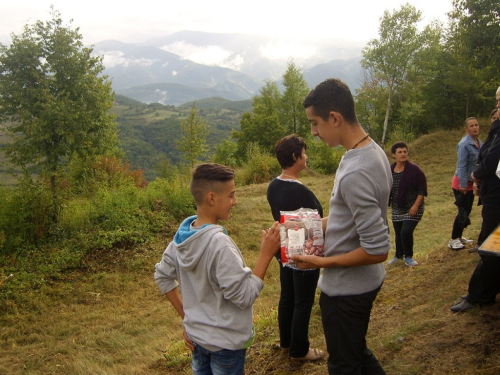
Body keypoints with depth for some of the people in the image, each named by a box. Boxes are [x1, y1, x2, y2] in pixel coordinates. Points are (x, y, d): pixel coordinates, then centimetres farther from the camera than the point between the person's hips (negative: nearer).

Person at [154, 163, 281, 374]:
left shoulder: (182, 235, -5)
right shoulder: (220, 245, -29)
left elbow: (162, 277, 6)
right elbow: (245, 297, -23)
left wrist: (186, 317, 11)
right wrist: (266, 254, -20)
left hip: (195, 336, 7)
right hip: (225, 343, -6)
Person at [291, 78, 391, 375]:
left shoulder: (355, 173, -30)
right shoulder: (373, 150, 1)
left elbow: (378, 250, -28)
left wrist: (322, 263, -19)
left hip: (347, 288, -9)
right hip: (366, 281, 9)